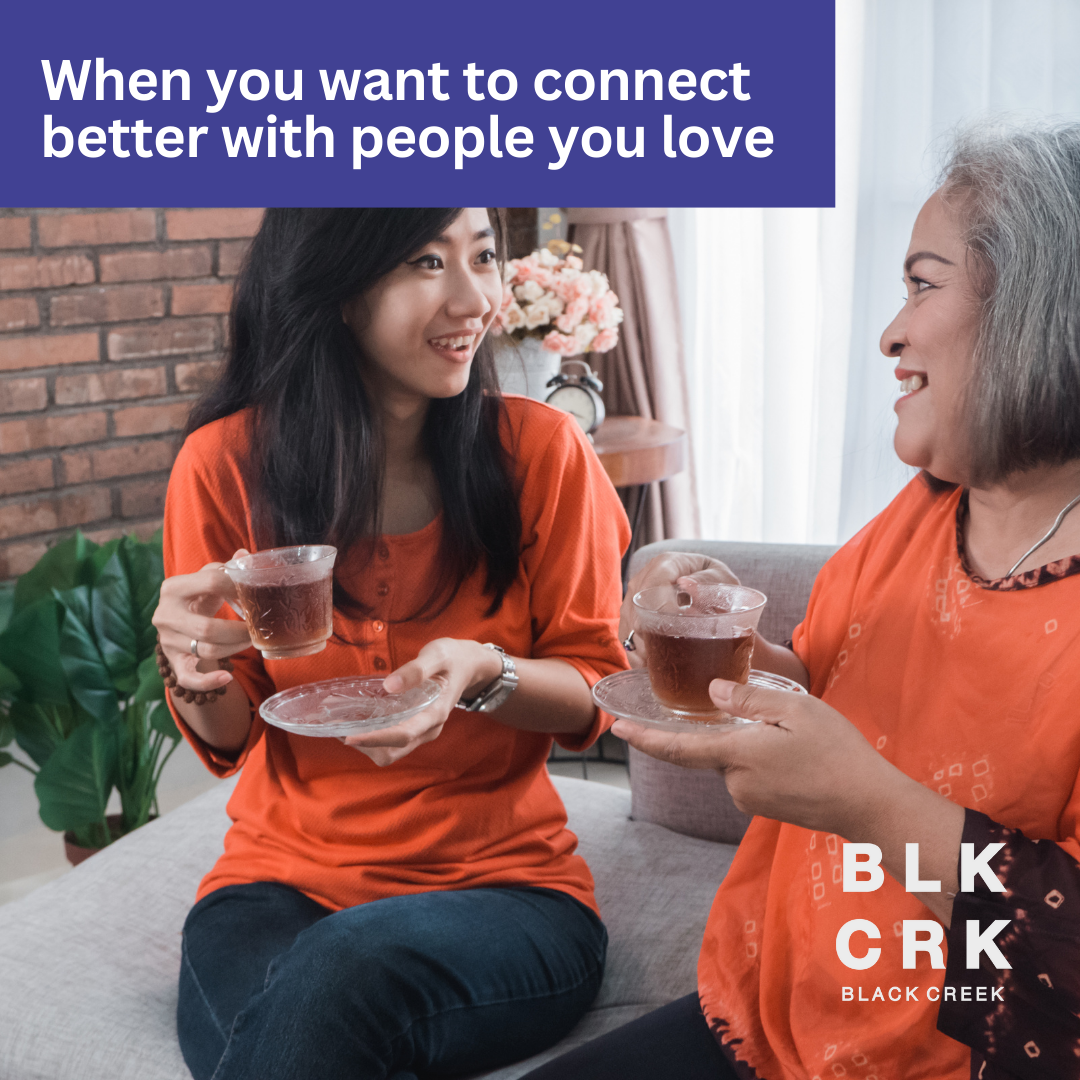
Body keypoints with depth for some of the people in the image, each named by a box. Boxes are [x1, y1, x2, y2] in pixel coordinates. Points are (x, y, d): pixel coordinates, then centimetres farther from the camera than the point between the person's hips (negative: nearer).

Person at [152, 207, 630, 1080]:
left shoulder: (541, 450, -6)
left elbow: (594, 693, 1)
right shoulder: (226, 463, -4)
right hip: (286, 872, 1)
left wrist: (486, 673, -21)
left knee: (348, 968, -34)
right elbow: (230, 741, 6)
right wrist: (201, 676, -18)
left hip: (505, 877, 0)